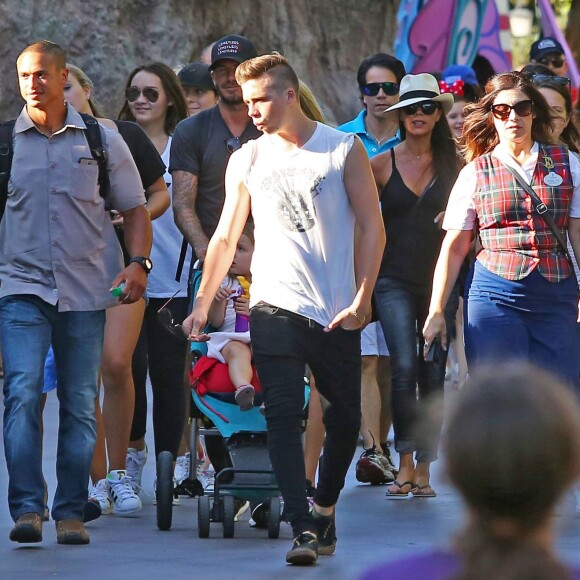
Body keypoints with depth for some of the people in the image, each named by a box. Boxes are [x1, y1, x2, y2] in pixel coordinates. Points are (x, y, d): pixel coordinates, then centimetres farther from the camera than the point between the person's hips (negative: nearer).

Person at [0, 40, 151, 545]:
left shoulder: (102, 140, 7)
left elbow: (135, 209, 12)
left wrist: (138, 262, -4)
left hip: (85, 291, 1)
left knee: (79, 405, 4)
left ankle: (71, 512, 12)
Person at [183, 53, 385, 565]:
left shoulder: (344, 149, 2)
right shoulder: (247, 160, 8)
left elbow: (372, 228, 1)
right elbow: (225, 237, 13)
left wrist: (362, 298, -7)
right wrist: (202, 305, 8)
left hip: (337, 311, 0)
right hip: (275, 306, 0)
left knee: (345, 417, 7)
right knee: (284, 415, -13)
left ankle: (324, 507, 29)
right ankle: (304, 529, -18)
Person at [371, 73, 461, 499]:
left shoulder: (453, 165, 6)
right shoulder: (382, 165, 3)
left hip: (439, 279, 2)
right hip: (395, 280, -2)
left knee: (433, 376, 3)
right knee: (405, 367, -18)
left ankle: (424, 469, 10)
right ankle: (405, 466, -17)